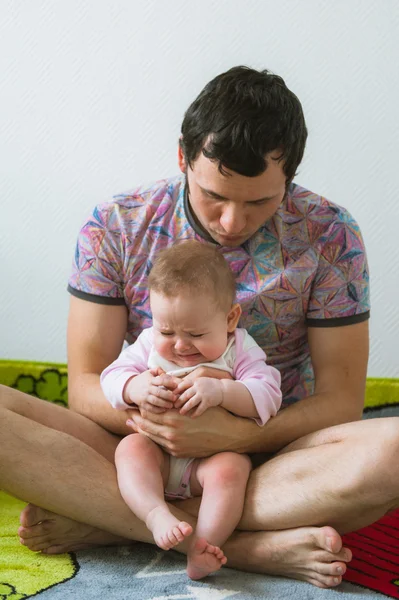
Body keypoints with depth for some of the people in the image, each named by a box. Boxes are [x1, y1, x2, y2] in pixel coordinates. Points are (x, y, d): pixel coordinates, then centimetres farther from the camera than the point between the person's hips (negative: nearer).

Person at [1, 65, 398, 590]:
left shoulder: (329, 236, -8)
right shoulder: (115, 227, -5)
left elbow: (341, 399, -8)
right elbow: (85, 385, -5)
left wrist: (236, 434, -25)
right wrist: (141, 408, -28)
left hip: (270, 455, 0)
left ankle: (103, 523, -25)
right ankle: (254, 545, -28)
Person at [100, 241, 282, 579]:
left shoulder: (240, 349, -2)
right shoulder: (149, 343, 5)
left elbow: (267, 395, -14)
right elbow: (112, 377, -2)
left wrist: (220, 391, -32)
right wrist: (136, 387, -26)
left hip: (214, 455, -2)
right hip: (158, 456, 2)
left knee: (230, 467, -31)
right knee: (131, 447, -26)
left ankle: (203, 547, -37)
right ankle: (156, 514, -42)